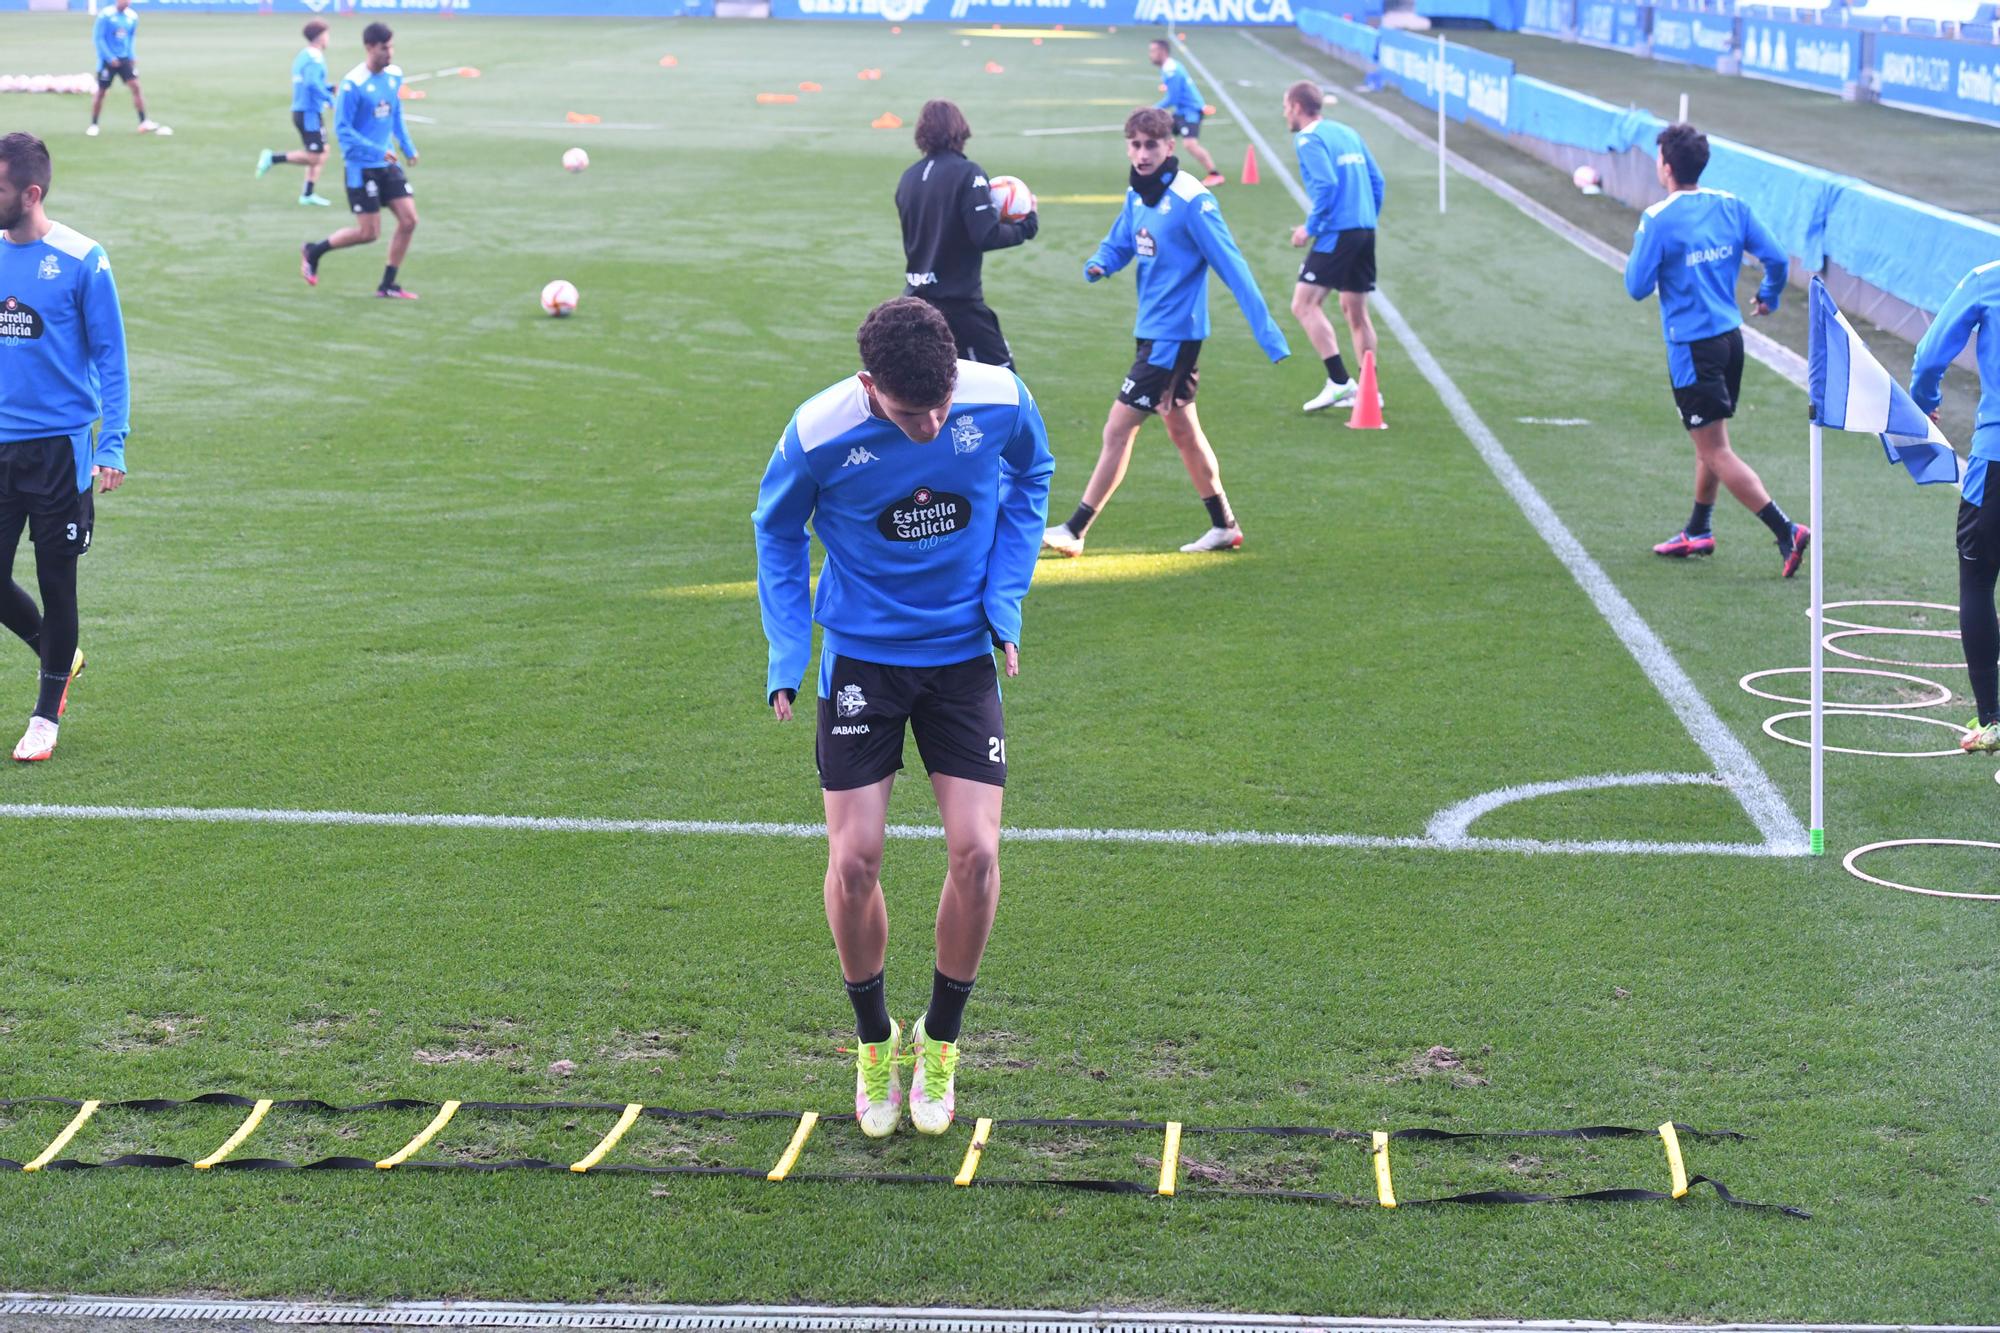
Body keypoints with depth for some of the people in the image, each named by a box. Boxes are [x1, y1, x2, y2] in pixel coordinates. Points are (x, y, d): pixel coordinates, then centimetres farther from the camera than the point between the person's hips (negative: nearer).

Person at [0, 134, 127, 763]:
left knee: (56, 583, 4)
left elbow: (110, 357, -5)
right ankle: (59, 656, 33)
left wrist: (112, 445, -12)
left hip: (60, 447, -4)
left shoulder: (82, 261, -10)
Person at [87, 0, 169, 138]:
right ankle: (93, 126, 14)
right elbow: (98, 38, -12)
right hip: (107, 60, -4)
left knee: (135, 86, -9)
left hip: (124, 59, 4)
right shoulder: (105, 16, -13)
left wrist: (132, 56, 3)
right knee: (101, 92, 2)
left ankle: (144, 122, -7)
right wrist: (110, 58, -17)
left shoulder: (132, 17, 2)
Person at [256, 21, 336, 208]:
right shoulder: (315, 58, -16)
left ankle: (308, 194, 14)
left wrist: (330, 88, 15)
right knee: (314, 157, -6)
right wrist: (329, 98, -20)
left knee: (322, 152, 13)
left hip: (301, 110, 10)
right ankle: (273, 157, -5)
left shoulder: (303, 55, 14)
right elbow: (312, 83, -31)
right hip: (310, 113, -10)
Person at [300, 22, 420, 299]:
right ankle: (313, 252, 19)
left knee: (409, 220, -3)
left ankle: (387, 285, 9)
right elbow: (342, 129, -18)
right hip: (361, 166, -7)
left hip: (387, 164, 7)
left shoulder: (394, 76, 3)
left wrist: (408, 148, 13)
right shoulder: (353, 85, -19)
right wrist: (377, 151, -24)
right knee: (369, 233, -4)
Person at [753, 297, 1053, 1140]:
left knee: (976, 854, -9)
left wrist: (1005, 596, -3)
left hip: (962, 653, 1)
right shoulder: (819, 436, -21)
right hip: (860, 655, -1)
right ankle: (875, 1041, 19)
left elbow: (1031, 478, 6)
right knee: (853, 861, -6)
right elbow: (777, 530, 0)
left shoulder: (1002, 402, -18)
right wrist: (787, 654, -6)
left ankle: (940, 1042, 15)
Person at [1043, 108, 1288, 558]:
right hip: (1152, 331, 9)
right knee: (1180, 428, 17)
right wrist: (1098, 264, -9)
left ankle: (1075, 531, -2)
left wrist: (1268, 335, -21)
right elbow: (1118, 246, 16)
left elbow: (1232, 267, -19)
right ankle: (1224, 526, 28)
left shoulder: (1191, 201, -19)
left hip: (1174, 333, -9)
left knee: (1118, 428, -7)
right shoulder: (1137, 196, 5)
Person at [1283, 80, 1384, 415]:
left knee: (1304, 304, -8)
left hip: (1337, 233, -9)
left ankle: (1339, 382, -16)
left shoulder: (1308, 139, -7)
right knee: (1355, 310, 16)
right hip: (1365, 230, 9)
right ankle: (1367, 390, 18)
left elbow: (1326, 184, -18)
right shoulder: (1347, 133, 17)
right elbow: (1376, 180, 16)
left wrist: (1310, 227, -10)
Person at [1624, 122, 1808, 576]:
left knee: (1717, 452, -5)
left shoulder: (1658, 220, -14)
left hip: (1692, 348, -7)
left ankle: (1786, 531, -14)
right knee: (1710, 442, 22)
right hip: (1730, 337, 7)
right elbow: (1775, 257, 4)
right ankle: (1698, 531, 35)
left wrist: (1636, 252, 8)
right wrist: (1768, 297, 23)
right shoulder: (1731, 206, 3)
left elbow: (1638, 287, -11)